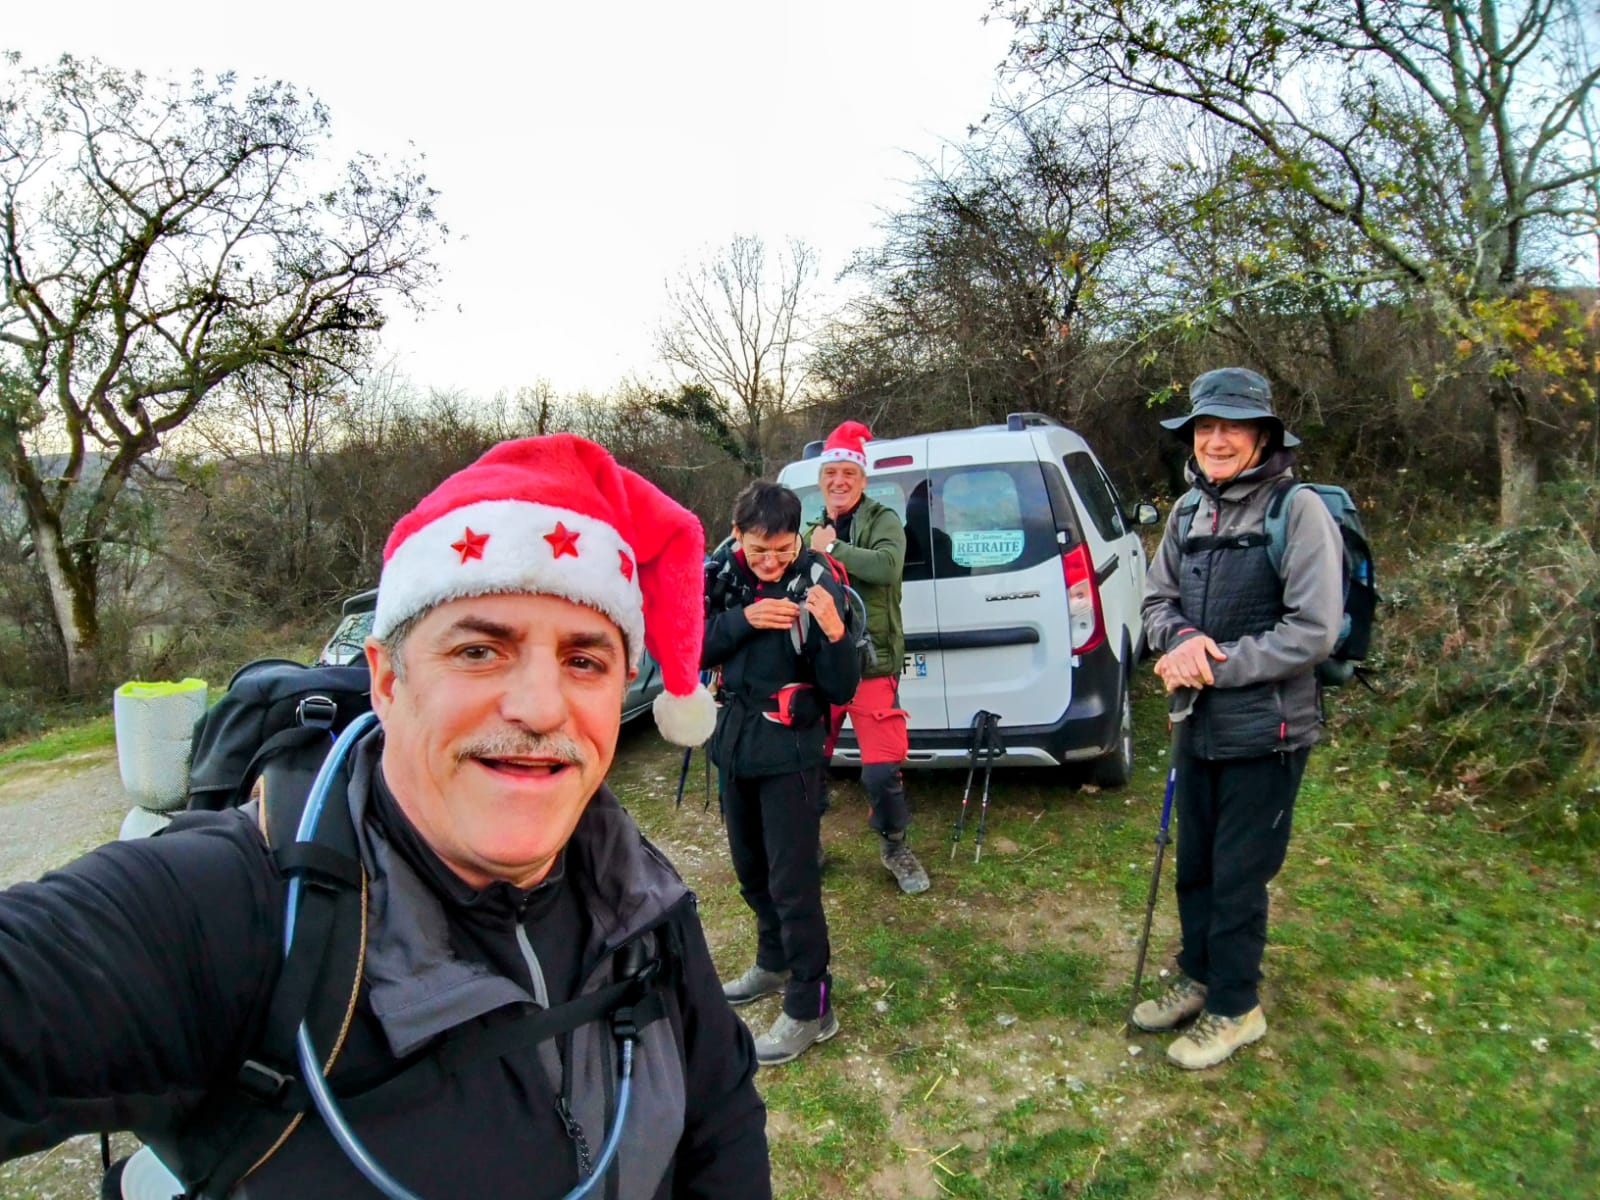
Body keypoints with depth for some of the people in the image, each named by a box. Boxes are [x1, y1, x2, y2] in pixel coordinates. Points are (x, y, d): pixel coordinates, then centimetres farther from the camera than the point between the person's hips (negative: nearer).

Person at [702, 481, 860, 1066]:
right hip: (734, 740, 6)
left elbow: (842, 691, -17)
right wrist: (742, 620, -22)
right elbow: (692, 650, -6)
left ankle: (810, 1007, 13)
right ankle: (775, 962, 42)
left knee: (792, 880, -3)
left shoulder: (817, 585, -17)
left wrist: (834, 633, -37)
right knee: (751, 867, 21)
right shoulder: (723, 572, -3)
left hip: (788, 750, -6)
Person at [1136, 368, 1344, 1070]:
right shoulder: (1188, 516, 6)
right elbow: (1157, 602, 11)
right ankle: (1198, 979, 39)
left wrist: (1214, 667, -18)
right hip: (1198, 726, 6)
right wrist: (1182, 641, -11)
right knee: (1194, 867, 19)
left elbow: (1314, 631, -17)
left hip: (1265, 733, -6)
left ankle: (1235, 1009, 26)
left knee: (1238, 877, 6)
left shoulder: (1298, 511, -12)